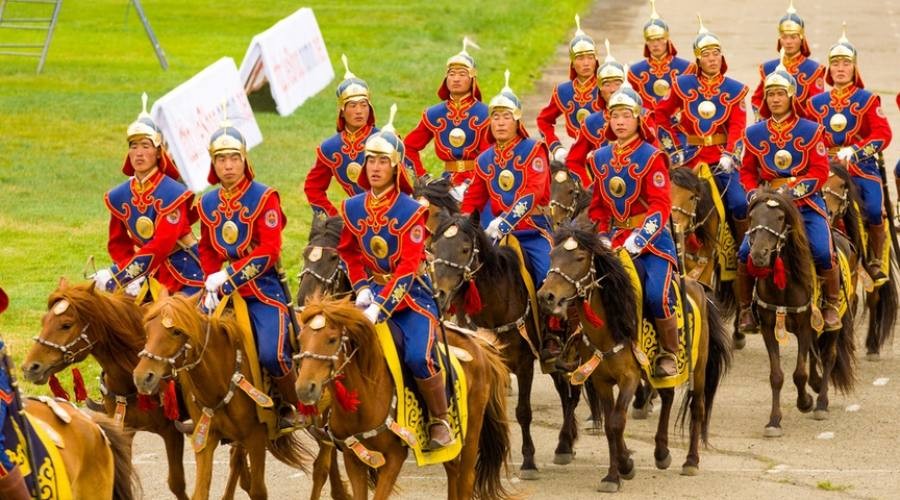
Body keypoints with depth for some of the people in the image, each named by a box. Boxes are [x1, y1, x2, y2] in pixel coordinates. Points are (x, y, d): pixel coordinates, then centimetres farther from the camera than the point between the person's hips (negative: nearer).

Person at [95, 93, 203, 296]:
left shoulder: (172, 193, -17)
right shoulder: (118, 196, 2)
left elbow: (161, 245, -26)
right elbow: (118, 244, 9)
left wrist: (117, 276, -30)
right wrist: (134, 278, -11)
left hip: (186, 276, -5)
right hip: (152, 275, 5)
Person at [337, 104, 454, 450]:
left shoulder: (411, 211, -11)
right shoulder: (352, 208, 3)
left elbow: (407, 269, -17)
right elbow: (349, 254, 11)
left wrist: (381, 307, -27)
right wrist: (362, 290, -8)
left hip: (411, 296, -4)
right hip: (374, 292, 4)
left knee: (419, 357, -24)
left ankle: (440, 421, -3)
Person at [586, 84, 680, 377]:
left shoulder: (651, 157, -6)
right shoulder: (599, 159, 10)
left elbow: (660, 206, -14)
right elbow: (597, 206, 15)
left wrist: (639, 239, -24)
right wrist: (602, 239, 0)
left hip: (652, 237, -5)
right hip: (615, 238, 5)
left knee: (657, 295, -22)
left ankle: (669, 354, -1)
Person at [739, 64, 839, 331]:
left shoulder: (810, 131, -2)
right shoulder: (755, 134, 5)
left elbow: (821, 172, -6)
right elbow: (747, 171, 11)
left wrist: (795, 188, -21)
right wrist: (754, 193, -9)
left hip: (806, 203, -2)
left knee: (823, 252, -22)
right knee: (746, 253, -17)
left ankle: (831, 306, 0)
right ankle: (745, 308, 2)